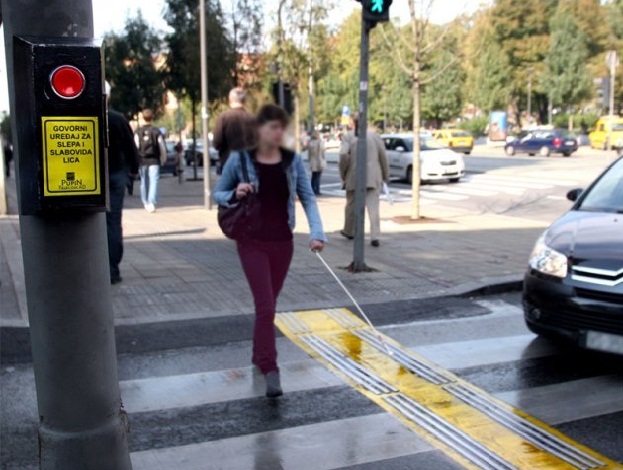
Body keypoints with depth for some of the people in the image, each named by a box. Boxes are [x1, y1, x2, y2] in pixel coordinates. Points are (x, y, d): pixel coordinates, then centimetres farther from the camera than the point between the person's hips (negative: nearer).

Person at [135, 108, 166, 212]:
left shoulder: (138, 132, 0)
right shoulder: (157, 131, -2)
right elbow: (162, 147, 0)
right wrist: (163, 160, 14)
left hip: (142, 160, 2)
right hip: (154, 161, -2)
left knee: (144, 182, 14)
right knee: (154, 182, -6)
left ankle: (146, 203, 24)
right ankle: (151, 202, -21)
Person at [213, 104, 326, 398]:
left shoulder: (293, 160, -1)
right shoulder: (239, 159, -7)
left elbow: (307, 197, -4)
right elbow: (217, 194, 3)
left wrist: (316, 231, -18)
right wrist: (235, 194, -19)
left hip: (282, 241, 3)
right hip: (252, 242, -3)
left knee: (268, 304, 16)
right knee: (266, 306, -10)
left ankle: (259, 357, 35)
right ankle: (270, 370, -6)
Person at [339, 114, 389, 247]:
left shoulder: (348, 137, 0)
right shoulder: (374, 135, 6)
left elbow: (343, 155, -15)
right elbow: (383, 155, 3)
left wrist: (343, 174, -2)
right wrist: (385, 175, 10)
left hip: (354, 177, -1)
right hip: (373, 177, 1)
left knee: (352, 205, 16)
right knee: (373, 206, -1)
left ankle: (349, 231, 32)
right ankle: (375, 237, -9)